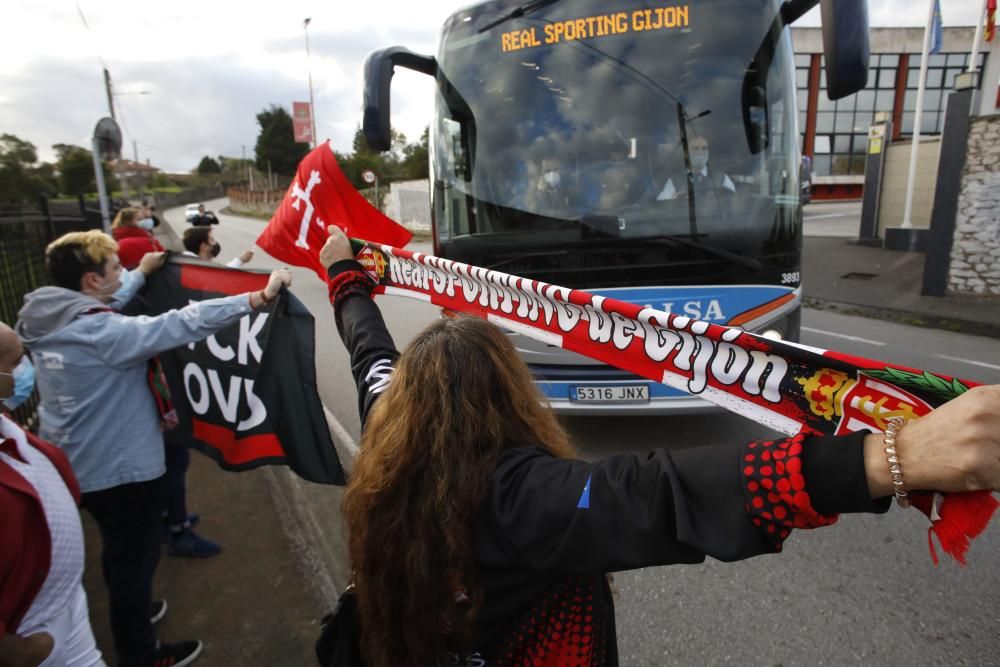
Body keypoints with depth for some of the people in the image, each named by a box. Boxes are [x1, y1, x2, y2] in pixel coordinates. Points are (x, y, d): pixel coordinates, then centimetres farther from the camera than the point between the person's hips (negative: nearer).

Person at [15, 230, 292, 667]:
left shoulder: (48, 319, -2)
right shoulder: (102, 333, -29)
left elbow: (104, 305, 18)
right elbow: (185, 323, -37)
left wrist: (142, 273, 27)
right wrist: (261, 296, -39)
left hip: (80, 462, 9)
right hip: (120, 467, -9)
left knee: (119, 550, 29)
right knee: (135, 558, 11)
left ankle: (128, 614, 51)